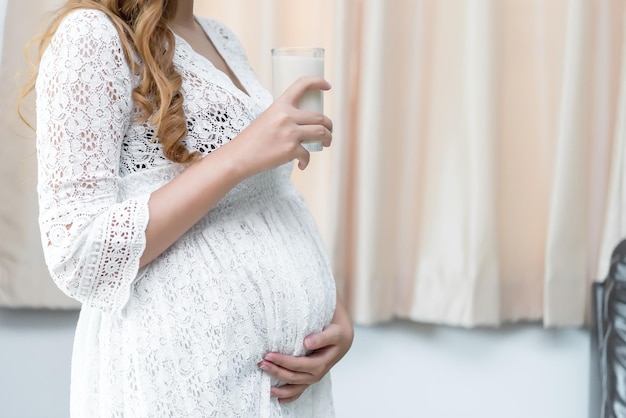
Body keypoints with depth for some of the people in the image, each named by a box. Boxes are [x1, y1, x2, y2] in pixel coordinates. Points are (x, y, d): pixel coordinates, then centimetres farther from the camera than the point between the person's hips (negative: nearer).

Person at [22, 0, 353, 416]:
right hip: (185, 384, -7)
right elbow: (77, 257, -19)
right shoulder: (92, 34, -13)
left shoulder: (223, 40, 11)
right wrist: (238, 157, -24)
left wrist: (337, 314, -3)